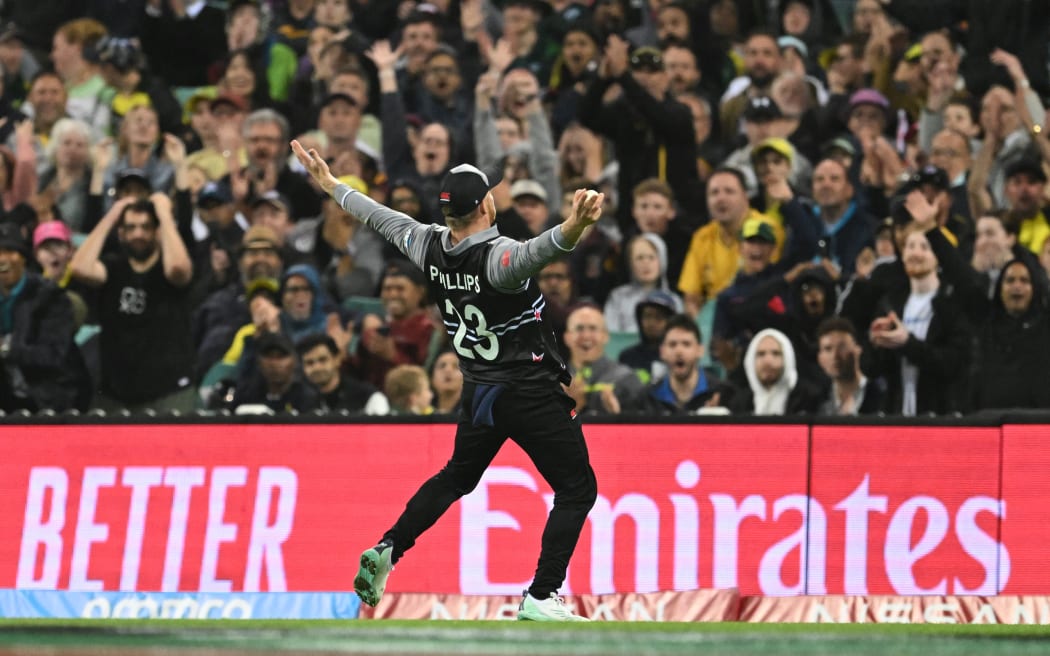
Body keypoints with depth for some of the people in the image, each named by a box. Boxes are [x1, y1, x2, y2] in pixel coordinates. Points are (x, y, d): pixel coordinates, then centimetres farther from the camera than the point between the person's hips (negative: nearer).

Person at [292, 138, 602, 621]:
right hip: (531, 395, -7)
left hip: (478, 394, 7)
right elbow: (530, 255, -49)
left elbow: (385, 219, 11)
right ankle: (540, 599, -5)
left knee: (458, 476, 29)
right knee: (577, 488, 3)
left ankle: (386, 551, 19)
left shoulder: (430, 247, -5)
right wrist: (572, 229, -68)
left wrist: (331, 186, 27)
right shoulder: (495, 257, -25)